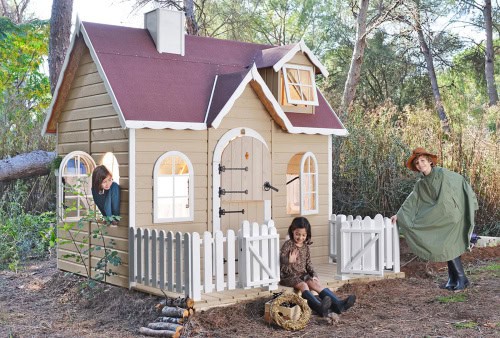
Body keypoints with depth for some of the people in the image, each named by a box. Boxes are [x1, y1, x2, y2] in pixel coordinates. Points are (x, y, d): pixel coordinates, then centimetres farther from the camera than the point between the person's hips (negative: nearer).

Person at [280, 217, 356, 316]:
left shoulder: (305, 247, 12)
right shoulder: (288, 244, -7)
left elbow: (308, 264, 17)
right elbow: (281, 258, -19)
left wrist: (314, 274, 1)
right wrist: (289, 260, -41)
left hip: (303, 275, 6)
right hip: (289, 276, -6)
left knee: (316, 284, -19)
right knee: (303, 285, -33)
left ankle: (337, 304, -33)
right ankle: (319, 307, -57)